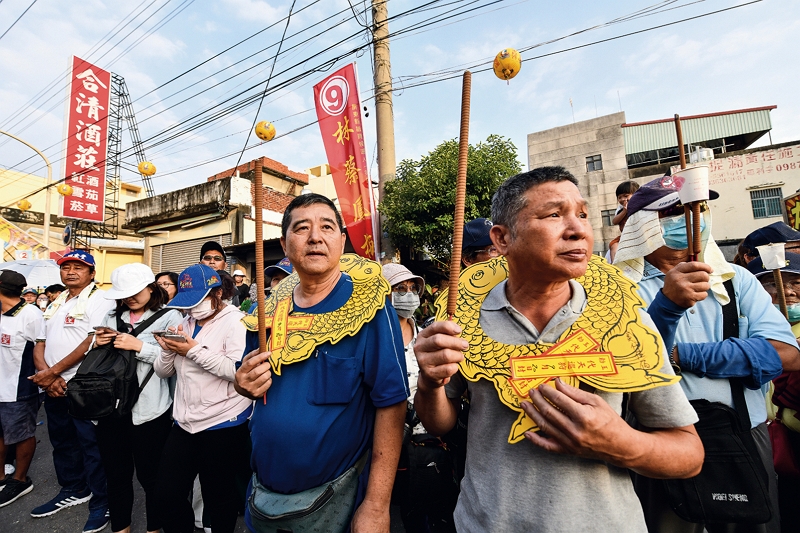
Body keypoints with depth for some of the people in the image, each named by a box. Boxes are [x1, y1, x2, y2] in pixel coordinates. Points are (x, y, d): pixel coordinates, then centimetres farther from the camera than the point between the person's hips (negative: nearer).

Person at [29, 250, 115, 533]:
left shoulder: (99, 300, -11)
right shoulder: (54, 305, 15)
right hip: (54, 387, 8)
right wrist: (46, 375, -6)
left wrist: (53, 371, -15)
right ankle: (73, 490, 39)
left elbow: (93, 341, -20)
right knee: (62, 442, 20)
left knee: (92, 445, 1)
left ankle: (101, 502, 15)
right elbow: (40, 344, 11)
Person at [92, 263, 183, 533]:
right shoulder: (113, 316, 12)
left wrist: (139, 346, -19)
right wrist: (98, 344, -3)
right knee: (116, 472, 18)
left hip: (149, 408, -5)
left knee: (149, 475, 9)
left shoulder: (170, 316, -6)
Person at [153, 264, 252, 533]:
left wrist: (194, 350, -23)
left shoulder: (235, 321, -14)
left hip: (223, 425, -6)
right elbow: (163, 372, 12)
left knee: (217, 497, 12)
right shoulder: (185, 323, 10)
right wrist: (168, 349, -9)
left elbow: (239, 369, -27)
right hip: (184, 423, 7)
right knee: (167, 494, 15)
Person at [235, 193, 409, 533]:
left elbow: (390, 401, -20)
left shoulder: (368, 305, -19)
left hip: (339, 497, -4)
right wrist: (244, 384, -12)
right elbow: (250, 381, 10)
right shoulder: (268, 310, -4)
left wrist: (376, 506, -20)